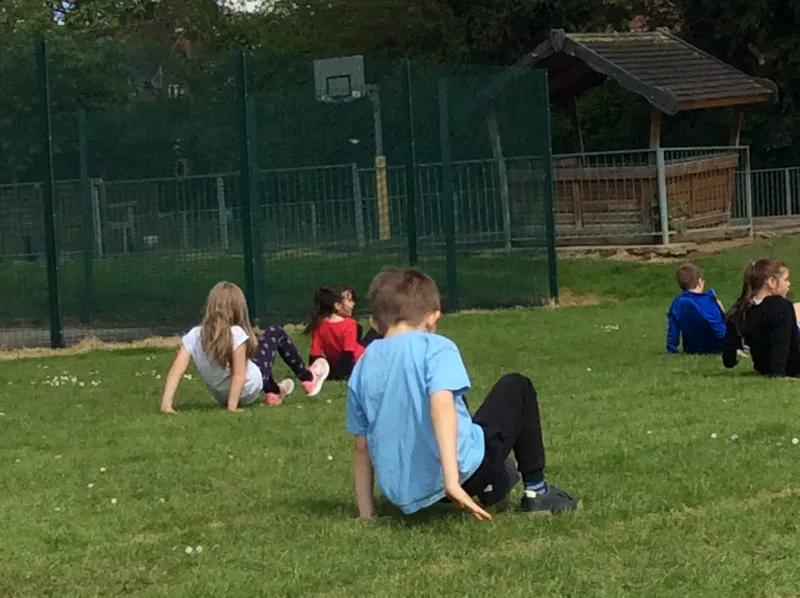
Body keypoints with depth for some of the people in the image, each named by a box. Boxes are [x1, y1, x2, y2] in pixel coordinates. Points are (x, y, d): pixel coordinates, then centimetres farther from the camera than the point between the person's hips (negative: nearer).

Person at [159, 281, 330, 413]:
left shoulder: (193, 336, -18)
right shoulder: (236, 334, -29)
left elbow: (175, 372, -23)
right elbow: (238, 375, -30)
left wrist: (166, 405, -25)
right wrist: (232, 407, -23)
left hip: (221, 396, 5)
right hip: (249, 390, -5)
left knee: (255, 341, 31)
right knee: (275, 333, 12)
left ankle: (273, 392, 48)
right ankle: (308, 380, 30)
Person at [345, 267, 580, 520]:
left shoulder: (362, 366, 7)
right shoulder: (435, 347, -8)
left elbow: (361, 446, 10)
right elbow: (441, 409, -24)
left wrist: (366, 514, 15)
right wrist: (452, 481, -31)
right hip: (461, 473, -6)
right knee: (517, 387, 18)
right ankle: (536, 491, 19)